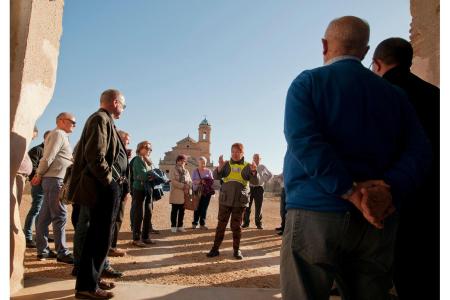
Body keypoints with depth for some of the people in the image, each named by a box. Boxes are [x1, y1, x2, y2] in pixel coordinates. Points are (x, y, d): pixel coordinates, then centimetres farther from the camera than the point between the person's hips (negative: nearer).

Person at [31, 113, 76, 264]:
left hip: (51, 180, 10)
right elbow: (48, 157, -15)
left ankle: (42, 250, 17)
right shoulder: (58, 134, -8)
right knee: (60, 216, -9)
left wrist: (39, 174, 10)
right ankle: (62, 252, -7)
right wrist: (39, 175, -8)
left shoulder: (61, 135, 23)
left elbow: (48, 158, 20)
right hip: (55, 179, -10)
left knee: (45, 216, 11)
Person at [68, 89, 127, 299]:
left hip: (106, 189, 10)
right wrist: (109, 181, -16)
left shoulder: (104, 120, 19)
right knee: (100, 237, -3)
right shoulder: (101, 118, -11)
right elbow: (94, 155, -22)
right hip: (104, 189, -10)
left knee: (97, 236, 16)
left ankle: (90, 280, 27)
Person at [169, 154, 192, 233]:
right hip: (176, 194, -5)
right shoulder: (174, 171, -1)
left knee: (182, 211, 8)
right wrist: (183, 186, -19)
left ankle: (180, 226, 16)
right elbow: (173, 182, -14)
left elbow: (190, 181, 11)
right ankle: (173, 226, 6)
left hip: (184, 195, 5)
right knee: (174, 211, 0)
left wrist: (187, 187, -11)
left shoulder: (186, 171, 15)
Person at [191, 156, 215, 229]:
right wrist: (200, 181, -20)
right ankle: (195, 223, 11)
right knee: (197, 208, -1)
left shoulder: (208, 171, 10)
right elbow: (193, 181, -1)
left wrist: (207, 182, -15)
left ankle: (202, 224, 9)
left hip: (207, 192, 2)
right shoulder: (195, 171, 6)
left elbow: (212, 180, 7)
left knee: (204, 208, 2)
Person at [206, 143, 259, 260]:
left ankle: (236, 250, 18)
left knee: (236, 226, 8)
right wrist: (220, 166, -25)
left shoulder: (247, 166, 1)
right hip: (225, 200, 1)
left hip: (240, 201, -1)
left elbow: (256, 182, -6)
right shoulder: (227, 164, 4)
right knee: (221, 225, 6)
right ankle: (215, 248, 14)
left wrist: (254, 171, -26)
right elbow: (216, 176, -7)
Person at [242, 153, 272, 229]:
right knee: (247, 207, 2)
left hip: (259, 188, 0)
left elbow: (270, 175, 17)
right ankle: (246, 223, 10)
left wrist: (264, 181, 7)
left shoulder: (262, 167, 4)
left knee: (258, 207, 2)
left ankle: (258, 223, 11)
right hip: (249, 188, 0)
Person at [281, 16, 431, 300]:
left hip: (317, 213, -4)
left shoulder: (308, 83, 2)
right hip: (376, 222, 5)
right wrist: (389, 190, -9)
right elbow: (419, 151, 3)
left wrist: (351, 192, -13)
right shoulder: (394, 94, 14)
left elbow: (304, 141, -14)